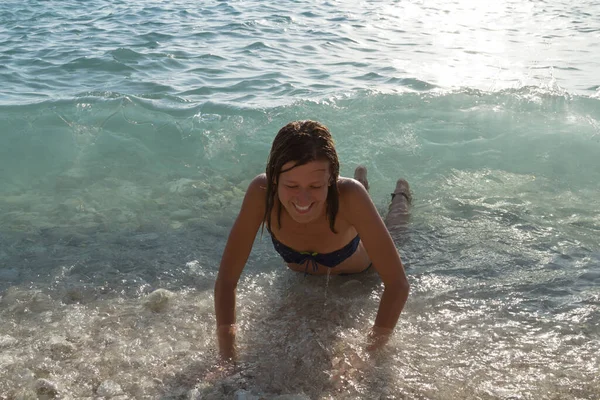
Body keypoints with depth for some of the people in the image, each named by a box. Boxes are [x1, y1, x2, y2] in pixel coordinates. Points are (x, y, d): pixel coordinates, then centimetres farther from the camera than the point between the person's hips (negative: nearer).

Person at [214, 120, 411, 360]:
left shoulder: (348, 196, -45)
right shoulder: (261, 193, -42)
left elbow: (397, 283, -43)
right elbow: (226, 281, -37)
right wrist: (227, 357, -45)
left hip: (359, 271, -2)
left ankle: (400, 193, 60)